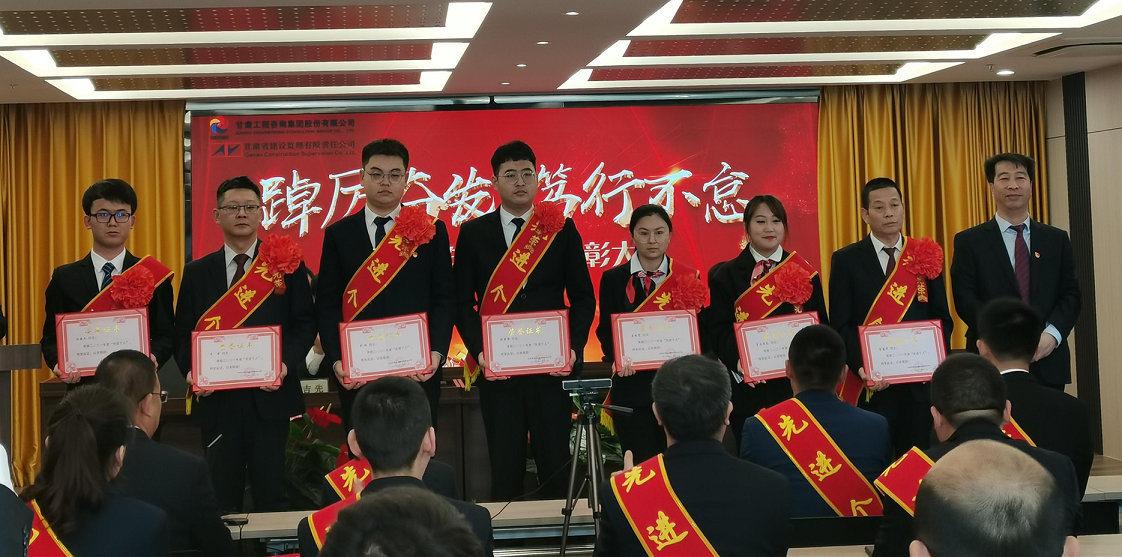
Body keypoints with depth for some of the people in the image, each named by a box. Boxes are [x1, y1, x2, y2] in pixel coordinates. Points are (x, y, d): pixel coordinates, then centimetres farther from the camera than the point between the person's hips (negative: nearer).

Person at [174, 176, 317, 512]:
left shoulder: (286, 264, 5)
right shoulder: (197, 272, 11)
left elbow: (304, 323, 2)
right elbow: (183, 332, 10)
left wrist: (286, 362, -14)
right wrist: (190, 370, -8)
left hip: (269, 394, -2)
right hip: (216, 399, 2)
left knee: (271, 492, 0)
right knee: (221, 494, 8)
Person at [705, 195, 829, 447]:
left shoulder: (804, 273, 10)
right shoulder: (727, 275, 5)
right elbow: (718, 329, -3)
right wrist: (737, 359, -21)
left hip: (796, 383, 1)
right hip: (747, 387, -1)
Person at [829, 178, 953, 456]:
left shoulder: (926, 256, 9)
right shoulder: (846, 260, 1)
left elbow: (942, 318, 9)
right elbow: (841, 325, -3)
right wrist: (863, 367, -18)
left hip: (920, 382, 3)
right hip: (869, 384, -2)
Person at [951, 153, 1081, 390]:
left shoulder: (1057, 239, 12)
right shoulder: (969, 241, 3)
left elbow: (1071, 295, 7)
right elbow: (965, 299, -6)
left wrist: (1052, 334, -12)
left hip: (1048, 363, 3)